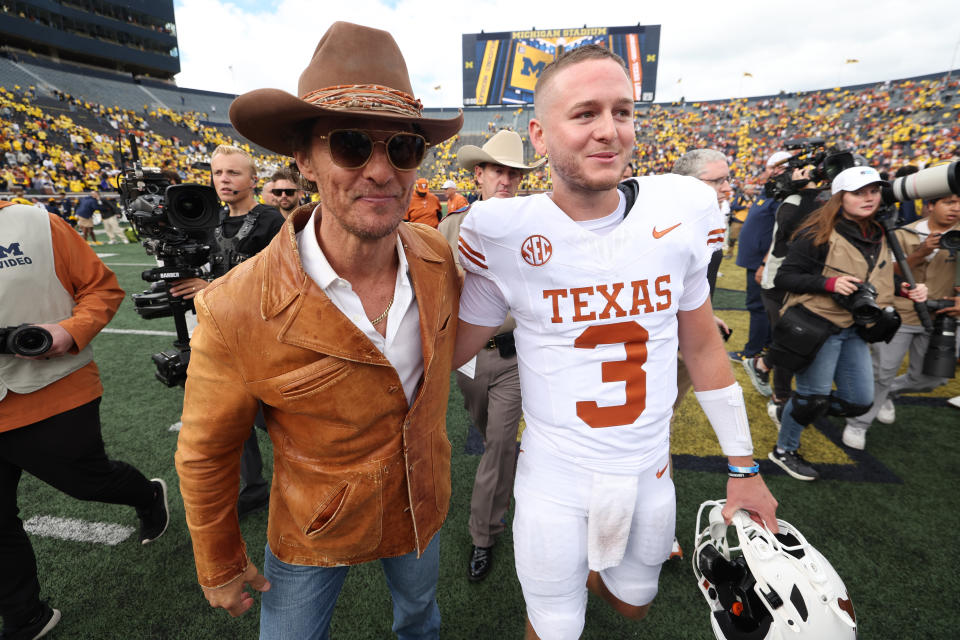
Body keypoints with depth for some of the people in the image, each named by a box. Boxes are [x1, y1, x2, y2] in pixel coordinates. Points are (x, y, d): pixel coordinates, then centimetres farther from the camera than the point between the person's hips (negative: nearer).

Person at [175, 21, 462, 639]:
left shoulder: (438, 256, -21)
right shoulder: (236, 312, -31)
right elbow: (205, 453, -14)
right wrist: (221, 565, -2)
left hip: (423, 507, 4)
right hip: (313, 531, -3)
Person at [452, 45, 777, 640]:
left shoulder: (680, 209, -8)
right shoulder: (503, 232, -16)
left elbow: (703, 347, 2)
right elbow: (450, 351, -6)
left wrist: (744, 466, 8)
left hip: (650, 476, 4)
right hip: (555, 484, -3)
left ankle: (594, 577, 62)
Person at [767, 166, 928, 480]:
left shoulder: (879, 236, 9)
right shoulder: (819, 233, -15)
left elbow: (873, 280, 23)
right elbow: (784, 277, -16)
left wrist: (903, 289, 6)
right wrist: (828, 283, -27)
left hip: (855, 330, 8)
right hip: (817, 327, -8)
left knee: (859, 401, 11)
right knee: (814, 395, 1)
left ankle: (792, 410, 33)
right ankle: (784, 450, 23)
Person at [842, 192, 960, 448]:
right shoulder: (905, 234, -4)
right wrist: (920, 254, -23)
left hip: (937, 319, 4)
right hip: (899, 315, -3)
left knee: (929, 377, 11)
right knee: (882, 373, -1)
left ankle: (888, 392, 40)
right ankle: (857, 425, 12)